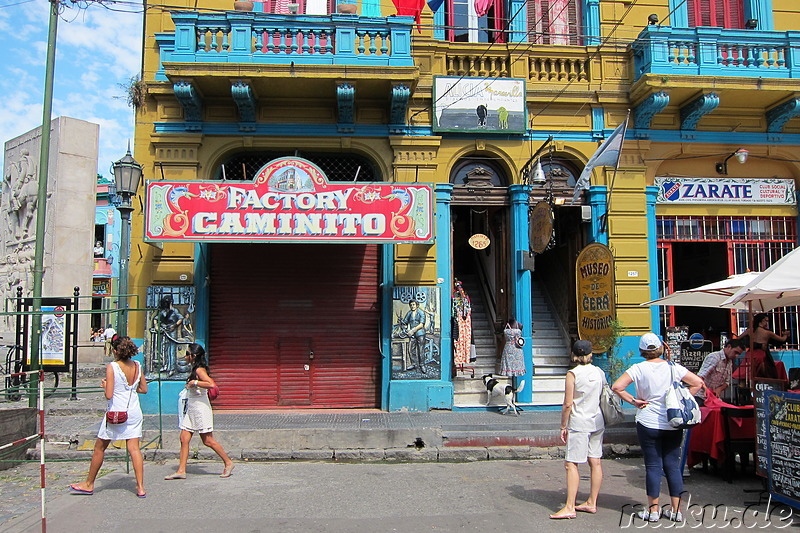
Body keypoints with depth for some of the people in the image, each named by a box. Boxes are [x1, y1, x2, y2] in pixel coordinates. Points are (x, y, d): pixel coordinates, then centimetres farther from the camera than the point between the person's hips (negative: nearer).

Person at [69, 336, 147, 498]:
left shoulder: (112, 367, -14)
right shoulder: (137, 366, 1)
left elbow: (109, 395, -17)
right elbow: (144, 389, 10)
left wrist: (105, 385, 2)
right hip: (134, 413, 4)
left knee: (99, 448, 13)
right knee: (134, 449, 3)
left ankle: (89, 484, 27)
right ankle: (140, 487, -1)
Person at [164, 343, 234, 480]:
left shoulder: (199, 370, -16)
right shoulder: (194, 369, 12)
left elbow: (211, 384, -31)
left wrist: (195, 383, -24)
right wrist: (189, 384, 12)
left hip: (200, 407, -9)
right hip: (191, 408, 9)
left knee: (207, 440, -1)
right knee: (184, 439, 5)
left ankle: (228, 463, 12)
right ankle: (181, 471, 8)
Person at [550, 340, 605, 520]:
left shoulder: (573, 374, -12)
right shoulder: (600, 372, 5)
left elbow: (568, 404, -13)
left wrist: (563, 426, -3)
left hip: (579, 424, -7)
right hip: (597, 422, 7)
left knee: (571, 464, -5)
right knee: (595, 462, 11)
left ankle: (570, 507, -7)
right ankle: (592, 503, 20)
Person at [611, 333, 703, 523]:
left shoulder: (639, 368, -7)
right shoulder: (673, 367, 1)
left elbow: (617, 387, -15)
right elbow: (698, 383, 4)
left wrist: (633, 401, -5)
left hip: (648, 423, -2)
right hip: (673, 424, 3)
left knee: (653, 466, 4)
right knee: (673, 465, 10)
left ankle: (653, 510, 10)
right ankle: (676, 510, 14)